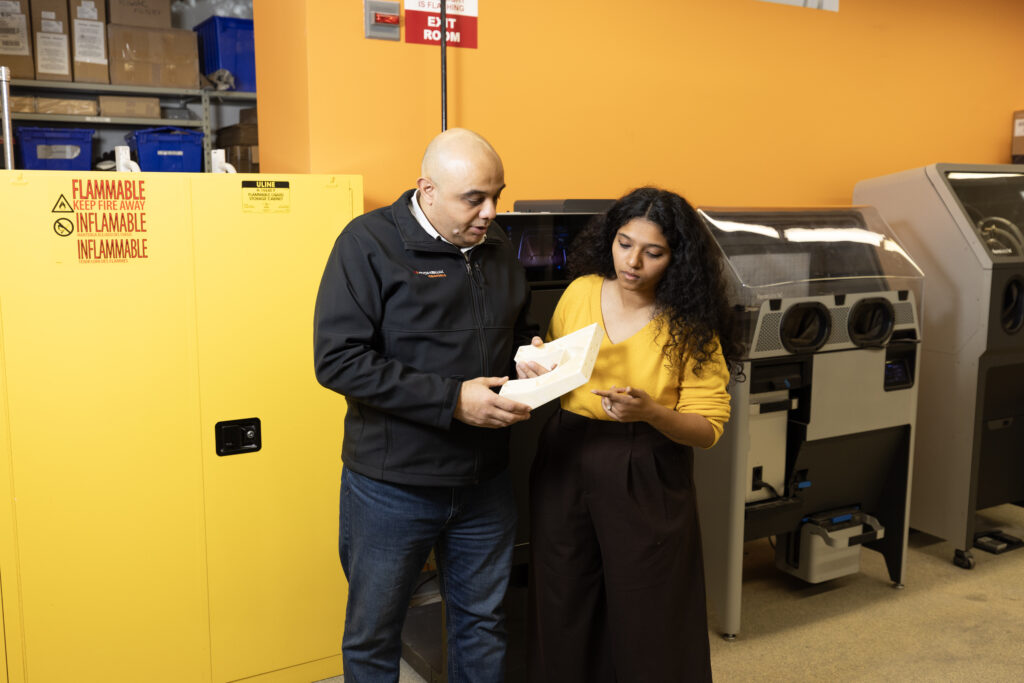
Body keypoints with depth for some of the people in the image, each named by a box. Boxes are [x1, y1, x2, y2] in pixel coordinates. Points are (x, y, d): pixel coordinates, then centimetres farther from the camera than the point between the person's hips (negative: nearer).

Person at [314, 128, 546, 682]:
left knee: (482, 624, 20)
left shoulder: (497, 247, 6)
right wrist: (453, 400, -25)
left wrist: (527, 358, -4)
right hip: (391, 485, -5)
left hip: (485, 484, 5)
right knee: (372, 636, 14)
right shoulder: (369, 242, -13)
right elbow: (338, 360, -21)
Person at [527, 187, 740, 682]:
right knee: (565, 609, 12)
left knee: (644, 621, 7)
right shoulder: (580, 292, 1)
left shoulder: (690, 325, -7)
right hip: (565, 468, 3)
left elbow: (708, 428, -8)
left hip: (646, 482, -3)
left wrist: (650, 412, -26)